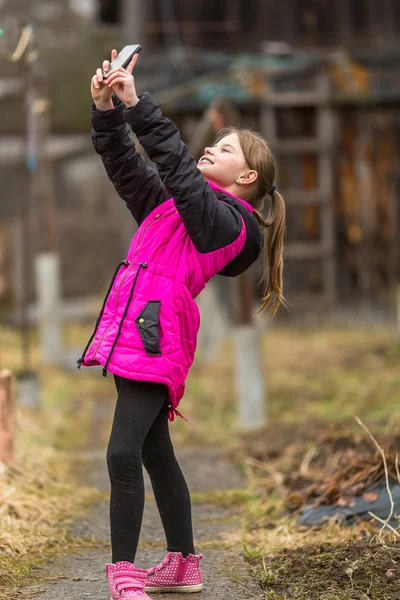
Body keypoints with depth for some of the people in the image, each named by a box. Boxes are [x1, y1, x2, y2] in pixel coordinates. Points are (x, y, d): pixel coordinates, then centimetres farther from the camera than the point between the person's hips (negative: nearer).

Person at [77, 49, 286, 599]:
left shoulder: (225, 218, -7)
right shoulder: (174, 203, 18)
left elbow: (175, 163, -19)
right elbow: (125, 165, 16)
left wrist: (138, 103, -20)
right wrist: (107, 109, 2)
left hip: (158, 335, -9)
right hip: (135, 330, 9)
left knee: (123, 453, -16)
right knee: (155, 453, 13)